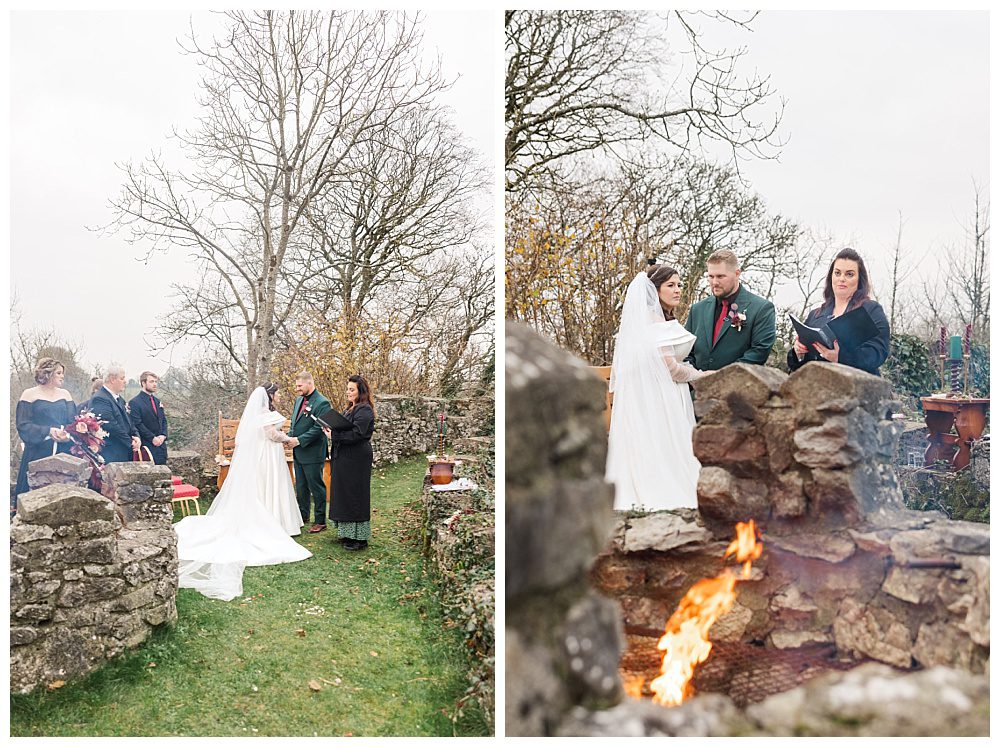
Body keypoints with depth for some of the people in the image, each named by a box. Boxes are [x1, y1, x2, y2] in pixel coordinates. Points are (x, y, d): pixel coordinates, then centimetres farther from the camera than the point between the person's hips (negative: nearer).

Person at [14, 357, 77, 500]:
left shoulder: (65, 394, 13)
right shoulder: (30, 394, 0)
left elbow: (73, 422, 9)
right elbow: (23, 425, -6)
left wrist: (68, 434, -14)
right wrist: (48, 431, -20)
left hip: (64, 452, 4)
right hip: (38, 454, -3)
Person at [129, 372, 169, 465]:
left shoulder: (157, 401, 18)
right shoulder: (134, 402, -7)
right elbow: (137, 424, -14)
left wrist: (163, 435, 0)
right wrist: (152, 438, -16)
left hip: (161, 445, 7)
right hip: (146, 446, -7)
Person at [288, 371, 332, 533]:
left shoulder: (322, 403, -15)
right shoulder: (299, 400, 12)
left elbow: (319, 428, -20)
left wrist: (299, 440, -21)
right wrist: (290, 436, 2)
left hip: (312, 453, -8)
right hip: (298, 453, 9)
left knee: (317, 487, 0)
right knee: (301, 487, 18)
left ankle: (320, 521, 9)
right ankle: (303, 516, 31)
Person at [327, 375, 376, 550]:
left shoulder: (364, 410, -15)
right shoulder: (351, 408, 16)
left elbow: (356, 434, -23)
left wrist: (334, 435, -18)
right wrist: (332, 430, 1)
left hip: (356, 460, -10)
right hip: (345, 458, 10)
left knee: (354, 496, -4)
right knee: (344, 495, 13)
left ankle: (359, 537, 4)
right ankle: (347, 533, 22)